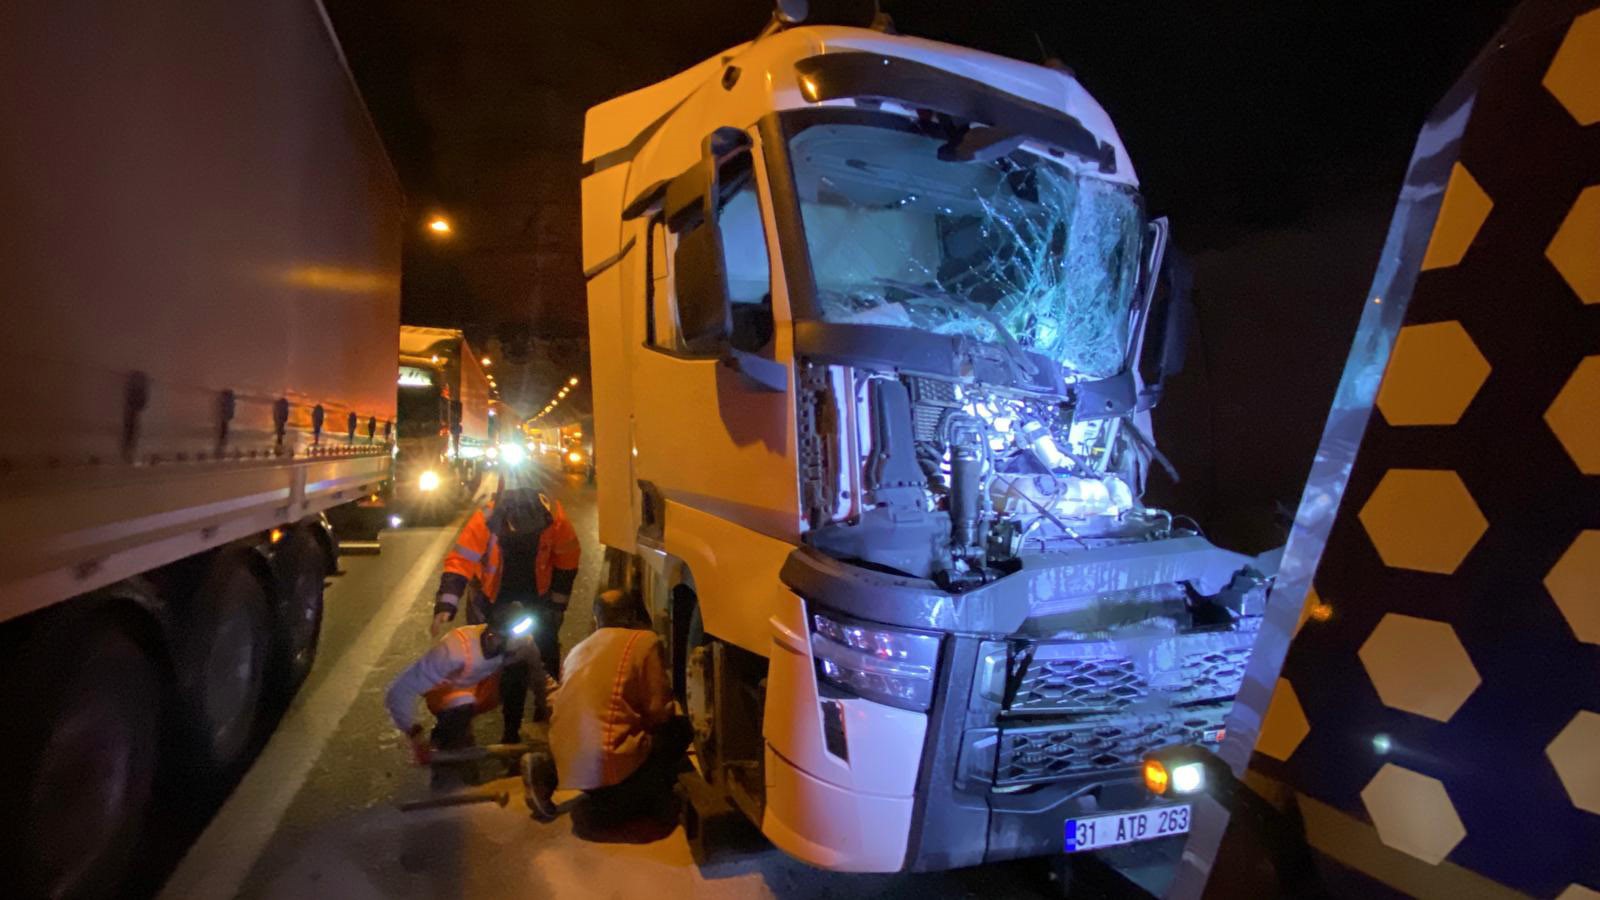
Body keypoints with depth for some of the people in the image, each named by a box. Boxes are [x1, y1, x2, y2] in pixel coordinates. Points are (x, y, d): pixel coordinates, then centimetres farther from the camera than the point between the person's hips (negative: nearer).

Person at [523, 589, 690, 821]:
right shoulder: (645, 640, -1)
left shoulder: (579, 648, 18)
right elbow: (659, 711, -3)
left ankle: (549, 770, 11)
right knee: (679, 728, 16)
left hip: (568, 762, 5)